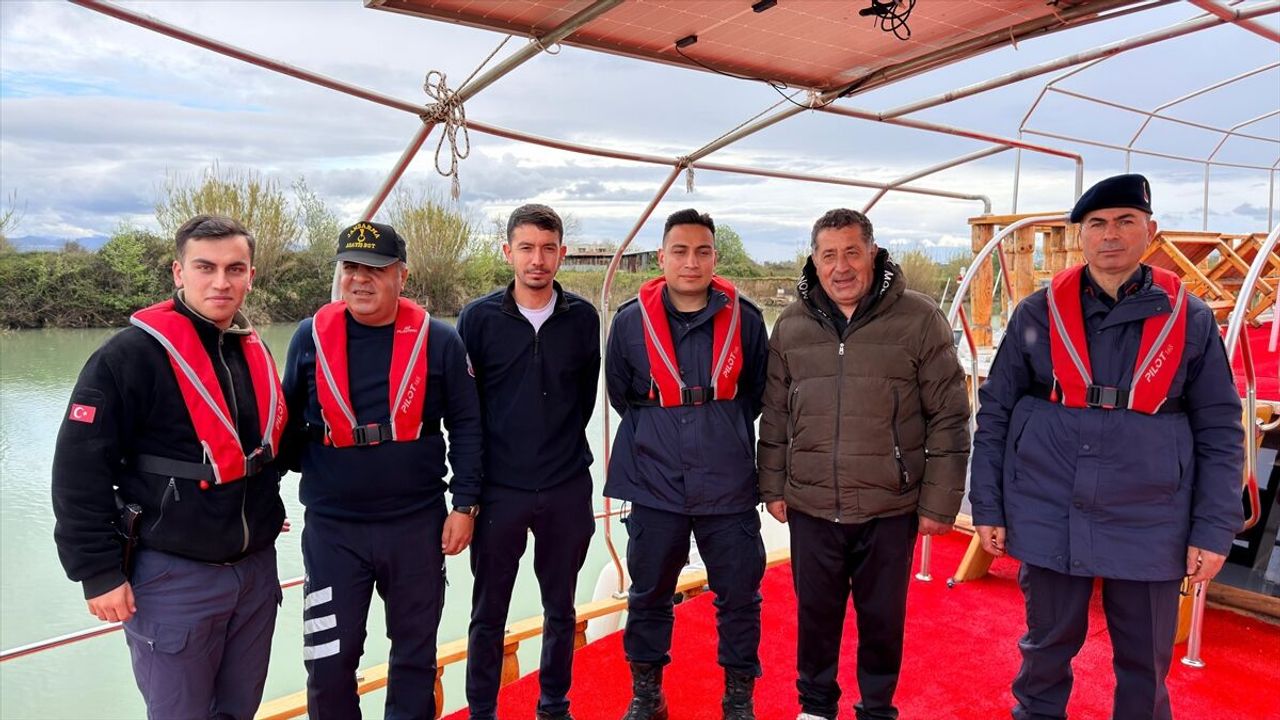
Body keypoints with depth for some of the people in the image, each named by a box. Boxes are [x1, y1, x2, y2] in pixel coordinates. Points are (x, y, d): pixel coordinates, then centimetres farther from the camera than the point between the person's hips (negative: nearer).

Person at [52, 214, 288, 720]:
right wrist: (98, 571, -15)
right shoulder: (132, 354, -15)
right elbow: (80, 469, -15)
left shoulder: (255, 351, 6)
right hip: (173, 578, -6)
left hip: (257, 568, 6)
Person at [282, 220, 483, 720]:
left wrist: (465, 504, -3)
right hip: (331, 526, 1)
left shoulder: (439, 341, -5)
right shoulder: (311, 336, -1)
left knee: (416, 650, 15)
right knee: (329, 660, 6)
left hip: (418, 523, 0)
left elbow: (465, 426, 0)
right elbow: (290, 421, 10)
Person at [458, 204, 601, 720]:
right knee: (489, 612, 10)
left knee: (560, 608, 15)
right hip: (500, 489, -1)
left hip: (568, 489, 2)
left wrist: (562, 444, 9)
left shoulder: (582, 318, -1)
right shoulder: (479, 318, -5)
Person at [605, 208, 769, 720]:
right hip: (655, 485, 0)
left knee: (739, 595, 10)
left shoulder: (744, 318, -4)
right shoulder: (631, 320, -3)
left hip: (729, 486, 0)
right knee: (648, 595, 13)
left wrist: (725, 437, 9)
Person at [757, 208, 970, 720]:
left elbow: (948, 418, -6)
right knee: (816, 612, 16)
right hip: (810, 506, 2)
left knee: (882, 616, 14)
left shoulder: (918, 318, -7)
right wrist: (773, 487, 8)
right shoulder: (791, 325, 2)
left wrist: (939, 501, -7)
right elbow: (775, 417, 9)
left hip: (890, 509, -2)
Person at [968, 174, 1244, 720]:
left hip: (1150, 526, 1)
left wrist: (1215, 530, -2)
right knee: (1048, 645, 15)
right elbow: (995, 413, 1)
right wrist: (987, 507, -1)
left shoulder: (1191, 320, -1)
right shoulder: (1037, 313, -2)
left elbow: (1220, 433, 2)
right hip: (1048, 519, 0)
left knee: (1146, 662, 15)